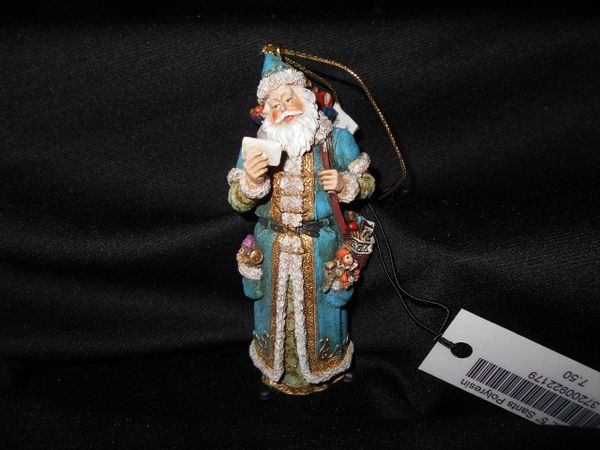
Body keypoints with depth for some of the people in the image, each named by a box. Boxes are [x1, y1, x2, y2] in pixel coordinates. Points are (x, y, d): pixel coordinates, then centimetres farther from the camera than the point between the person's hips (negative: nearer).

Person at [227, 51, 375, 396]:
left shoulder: (337, 140, -8)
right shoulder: (256, 147, -4)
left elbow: (367, 182, 2)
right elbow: (237, 202, -5)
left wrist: (344, 183, -20)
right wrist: (251, 181, -27)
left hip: (320, 248, -1)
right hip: (273, 248, 2)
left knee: (319, 307, 15)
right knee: (277, 306, 19)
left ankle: (322, 367, 45)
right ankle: (276, 366, 47)